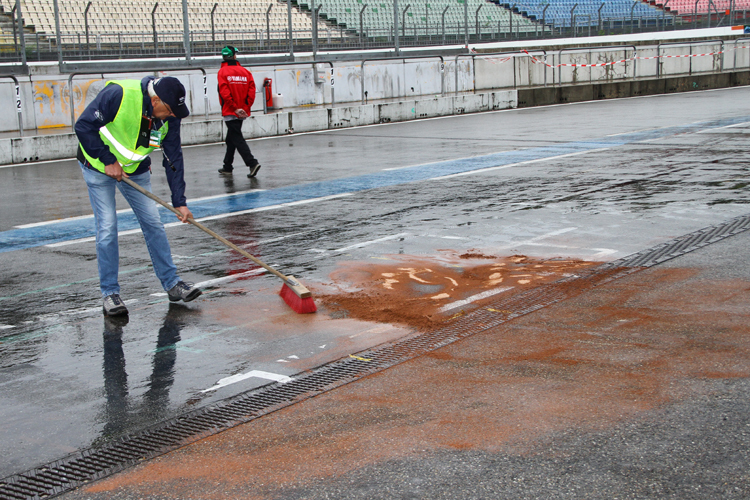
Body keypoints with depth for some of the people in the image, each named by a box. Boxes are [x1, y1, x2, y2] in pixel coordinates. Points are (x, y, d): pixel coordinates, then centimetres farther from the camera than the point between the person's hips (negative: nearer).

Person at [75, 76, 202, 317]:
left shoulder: (170, 116, -15)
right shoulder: (119, 95, -32)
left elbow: (173, 158, -9)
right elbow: (84, 126, -25)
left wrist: (179, 202, -12)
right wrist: (108, 161, -24)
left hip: (136, 170, 5)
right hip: (99, 166, -5)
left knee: (153, 223, 3)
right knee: (107, 228, -7)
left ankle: (172, 283, 13)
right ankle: (110, 293, 4)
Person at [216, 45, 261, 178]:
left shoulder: (223, 72, -7)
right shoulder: (245, 72, 6)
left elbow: (225, 93, -15)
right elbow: (251, 91, -2)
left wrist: (235, 108, -13)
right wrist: (246, 107, -3)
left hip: (230, 112, -6)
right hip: (242, 113, 6)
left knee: (237, 139, -7)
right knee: (231, 139, 18)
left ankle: (252, 163, -22)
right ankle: (227, 167, 27)